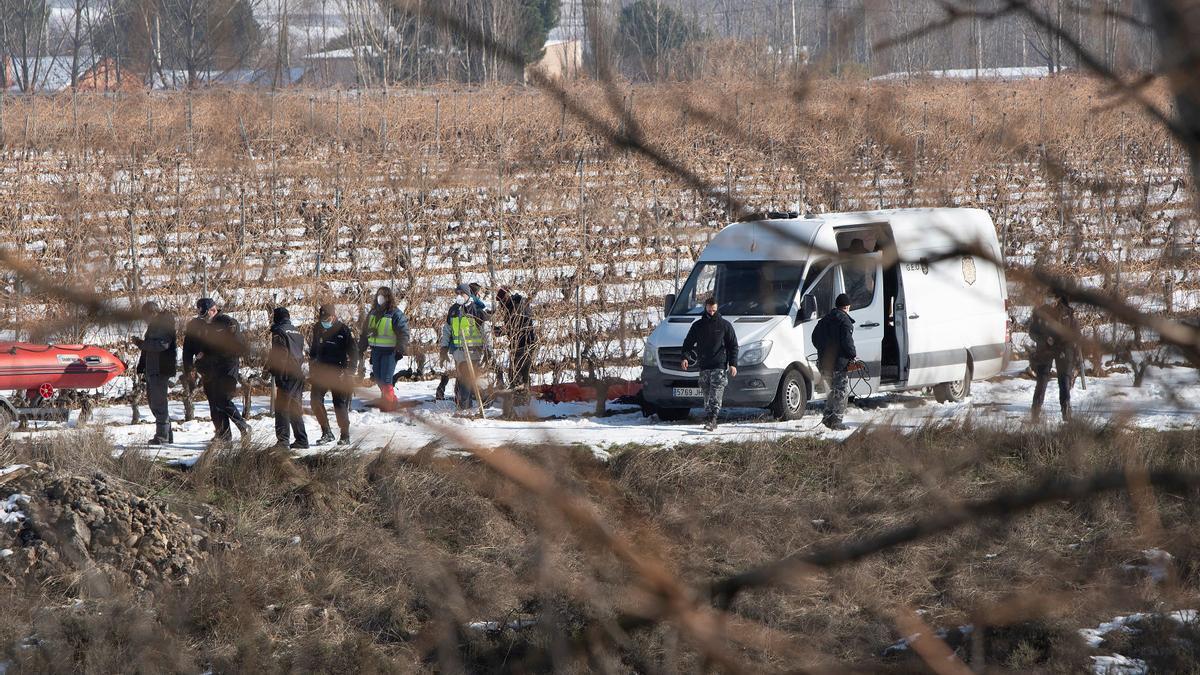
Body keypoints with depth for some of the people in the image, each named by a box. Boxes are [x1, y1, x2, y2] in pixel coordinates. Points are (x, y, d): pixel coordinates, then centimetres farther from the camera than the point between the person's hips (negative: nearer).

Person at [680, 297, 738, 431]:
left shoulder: (724, 325, 5)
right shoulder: (698, 326, 12)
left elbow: (733, 346, 6)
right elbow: (688, 343, 15)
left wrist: (733, 364, -4)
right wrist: (686, 357, -4)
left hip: (720, 367, -4)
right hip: (704, 367, 4)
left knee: (715, 396, -15)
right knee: (707, 397, 5)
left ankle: (711, 420, -23)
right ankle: (709, 421, 10)